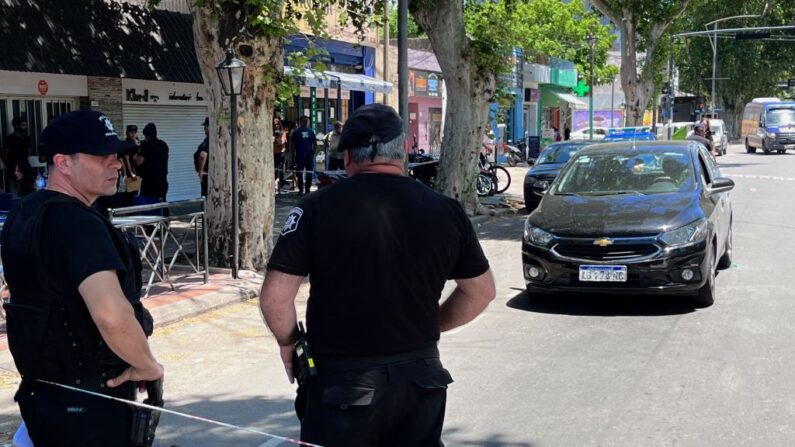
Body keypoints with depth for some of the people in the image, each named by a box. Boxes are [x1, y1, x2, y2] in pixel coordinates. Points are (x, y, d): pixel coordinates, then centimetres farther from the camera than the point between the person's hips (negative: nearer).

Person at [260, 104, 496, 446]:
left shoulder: (317, 208, -11)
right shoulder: (444, 210, -2)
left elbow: (275, 297, -13)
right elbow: (481, 291, 8)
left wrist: (288, 342, 5)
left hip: (342, 383, -3)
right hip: (421, 377, 3)